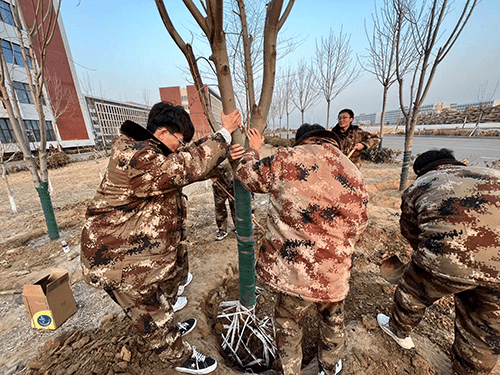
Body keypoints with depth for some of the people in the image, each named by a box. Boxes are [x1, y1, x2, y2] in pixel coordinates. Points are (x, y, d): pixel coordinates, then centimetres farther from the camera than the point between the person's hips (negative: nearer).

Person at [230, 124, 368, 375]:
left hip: (293, 272, -3)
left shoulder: (287, 159, -14)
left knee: (288, 325, 26)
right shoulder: (354, 175, 0)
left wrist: (252, 151, 20)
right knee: (333, 321, 33)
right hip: (334, 276, 4)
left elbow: (248, 175, 1)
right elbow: (358, 225, 10)